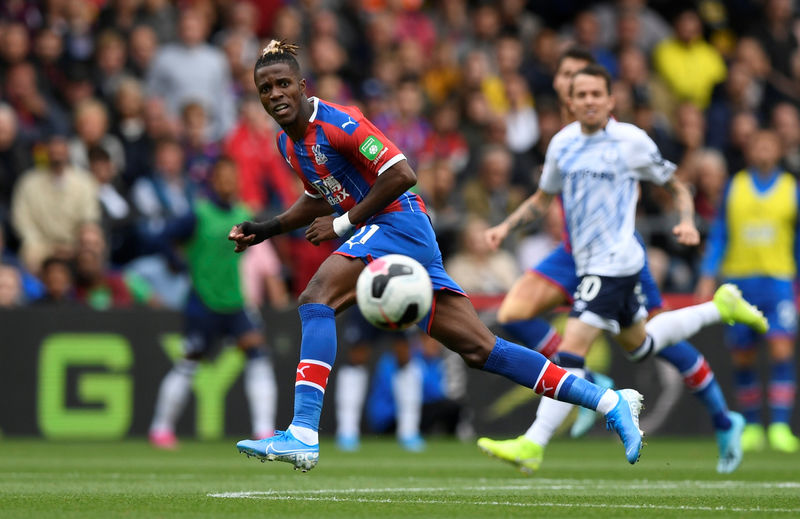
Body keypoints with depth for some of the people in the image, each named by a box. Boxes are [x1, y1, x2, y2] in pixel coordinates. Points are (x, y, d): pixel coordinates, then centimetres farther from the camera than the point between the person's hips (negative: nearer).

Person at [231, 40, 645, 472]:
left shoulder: (335, 122, -13)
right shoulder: (287, 143, 14)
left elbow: (402, 174, -18)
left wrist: (342, 223, -15)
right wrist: (265, 230, 18)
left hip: (398, 223, -9)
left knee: (317, 297, -26)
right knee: (480, 349, 4)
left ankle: (303, 435, -34)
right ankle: (610, 402, 7)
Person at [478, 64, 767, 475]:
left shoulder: (631, 141, -7)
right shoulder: (562, 143, 8)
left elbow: (676, 187, 4)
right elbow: (542, 199, 21)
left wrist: (686, 222, -14)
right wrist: (506, 227, 7)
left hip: (615, 262, -8)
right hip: (584, 260, 8)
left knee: (572, 349, -17)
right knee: (638, 342, 23)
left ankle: (532, 446, -19)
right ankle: (720, 309, 41)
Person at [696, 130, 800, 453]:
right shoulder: (734, 187, 9)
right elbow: (719, 235, 12)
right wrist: (708, 276, 4)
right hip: (738, 278, 2)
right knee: (742, 357, 4)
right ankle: (752, 426, 18)